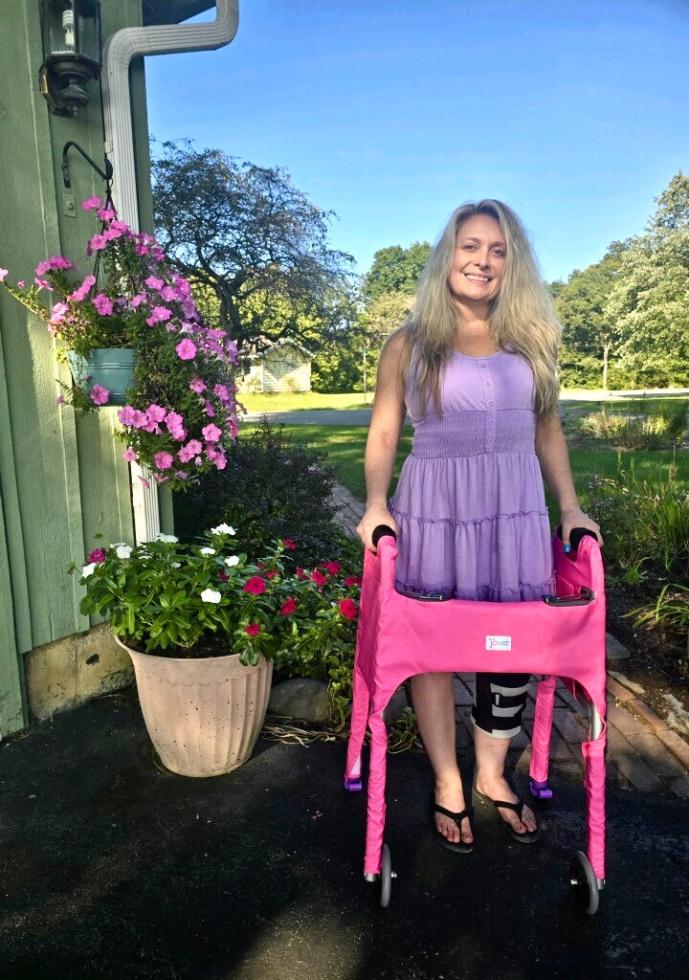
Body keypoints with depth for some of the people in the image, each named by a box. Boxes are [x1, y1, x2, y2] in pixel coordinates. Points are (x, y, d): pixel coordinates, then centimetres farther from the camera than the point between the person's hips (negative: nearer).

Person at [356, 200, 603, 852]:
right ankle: (447, 784, 27)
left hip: (515, 509, 3)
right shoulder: (409, 345, 4)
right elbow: (383, 433, 2)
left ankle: (492, 775, 31)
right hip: (433, 508, -2)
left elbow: (547, 430, 15)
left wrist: (569, 506, 8)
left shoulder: (530, 341, 11)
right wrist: (375, 505, -12)